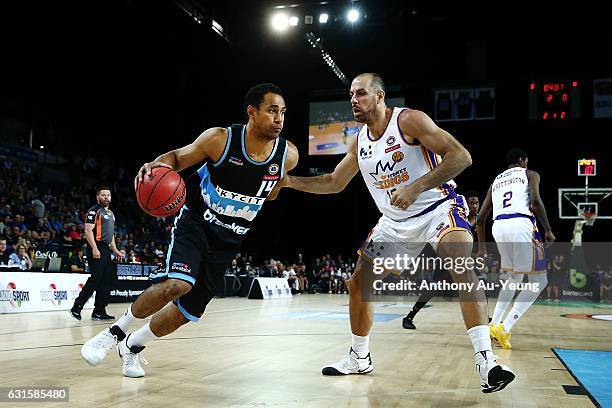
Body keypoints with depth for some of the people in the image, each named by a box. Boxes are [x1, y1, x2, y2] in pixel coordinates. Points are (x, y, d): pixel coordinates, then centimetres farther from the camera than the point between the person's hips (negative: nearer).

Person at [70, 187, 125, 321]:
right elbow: (88, 231, -15)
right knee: (95, 279, -13)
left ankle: (99, 311, 12)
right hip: (97, 249, -9)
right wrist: (94, 248, -24)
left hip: (106, 249, 9)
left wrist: (115, 250, 21)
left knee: (106, 281, 7)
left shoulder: (110, 213, 21)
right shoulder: (94, 211, -6)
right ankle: (77, 307, -4)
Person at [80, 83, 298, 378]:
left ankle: (132, 346, 33)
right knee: (178, 284, -29)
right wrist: (157, 164, -25)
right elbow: (177, 157, -8)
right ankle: (115, 331, -3)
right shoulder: (220, 139, -20)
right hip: (194, 223, -4)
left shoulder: (288, 155, -12)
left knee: (189, 311, 7)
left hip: (228, 241, 4)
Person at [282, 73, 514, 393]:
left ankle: (486, 362, -29)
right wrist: (291, 181, 3)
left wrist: (416, 187, -34)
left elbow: (461, 156, -25)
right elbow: (335, 183, 15)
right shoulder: (360, 142, 2)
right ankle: (359, 359, 25)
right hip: (396, 222, 7)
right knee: (358, 283, 6)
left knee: (462, 268, -32)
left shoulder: (409, 120, -18)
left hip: (438, 207, -6)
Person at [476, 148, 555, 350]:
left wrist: (481, 245, 33)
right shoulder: (530, 174, 15)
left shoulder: (496, 181, 27)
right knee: (539, 281, 5)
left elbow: (481, 218, 23)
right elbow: (535, 201, -6)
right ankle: (504, 329, -8)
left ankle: (494, 324, 18)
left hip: (498, 227, 6)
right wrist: (548, 230, 3)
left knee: (515, 277, 26)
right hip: (521, 224, -6)